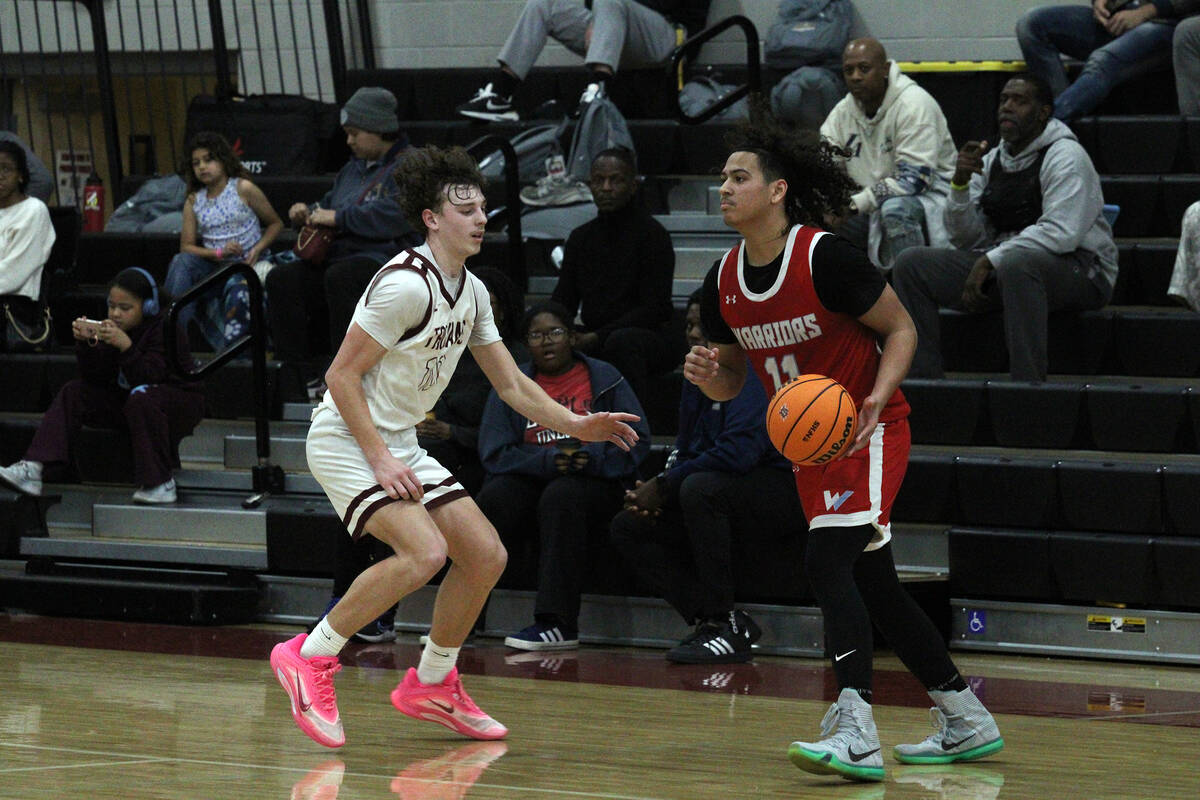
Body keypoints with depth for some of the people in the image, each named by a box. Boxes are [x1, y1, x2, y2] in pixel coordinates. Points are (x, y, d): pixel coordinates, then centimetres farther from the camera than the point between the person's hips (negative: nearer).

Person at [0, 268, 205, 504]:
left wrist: (126, 347, -41)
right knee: (73, 393, -5)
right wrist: (86, 344, -20)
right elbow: (96, 377, -4)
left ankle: (160, 484, -30)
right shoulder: (112, 328, 0)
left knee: (141, 400, -38)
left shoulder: (166, 327, -18)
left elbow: (149, 377, -29)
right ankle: (33, 469, -18)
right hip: (127, 400, 7)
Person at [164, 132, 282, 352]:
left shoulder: (243, 189, 1)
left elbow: (276, 223, 6)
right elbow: (186, 247, 5)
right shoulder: (194, 201, 12)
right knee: (181, 262, -27)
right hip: (212, 266, 3)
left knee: (237, 292, -37)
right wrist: (219, 253, -13)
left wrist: (257, 250, -10)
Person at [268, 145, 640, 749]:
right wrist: (379, 457, -23)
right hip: (345, 440, -9)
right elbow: (342, 375, -20)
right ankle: (310, 657, -14)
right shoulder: (405, 285, -21)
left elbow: (511, 383, 15)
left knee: (486, 555, 3)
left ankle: (431, 685, 19)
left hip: (400, 444, 9)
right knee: (425, 551, -27)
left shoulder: (473, 293, 8)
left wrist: (575, 425, 3)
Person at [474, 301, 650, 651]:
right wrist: (547, 461, -15)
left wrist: (593, 459, -19)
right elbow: (494, 453, 2)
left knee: (561, 496, -37)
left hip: (594, 483, -2)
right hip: (530, 479, 2)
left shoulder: (604, 379, 8)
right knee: (494, 497, -31)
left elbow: (636, 441, 0)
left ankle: (558, 621, -39)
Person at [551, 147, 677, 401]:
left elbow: (654, 309, -12)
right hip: (592, 339, 6)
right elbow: (563, 300, 14)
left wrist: (598, 337, -21)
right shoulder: (581, 237, 15)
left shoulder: (651, 233, -5)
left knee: (621, 341, -39)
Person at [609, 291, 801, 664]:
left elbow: (740, 451, -28)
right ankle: (710, 620, -10)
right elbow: (686, 451, 18)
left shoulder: (753, 371, -16)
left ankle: (724, 626, -29)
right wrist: (650, 493, -4)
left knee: (699, 487, -37)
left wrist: (665, 484, -20)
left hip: (782, 489, -9)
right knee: (628, 527, -2)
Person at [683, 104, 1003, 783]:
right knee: (874, 587, 11)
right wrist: (706, 374, -11)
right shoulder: (723, 281, 2)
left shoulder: (825, 257, -19)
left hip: (868, 430, -8)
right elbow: (731, 381, 12)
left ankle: (857, 732, -33)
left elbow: (901, 329, -11)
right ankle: (966, 720, 24)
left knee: (827, 560, -24)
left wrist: (875, 399, -26)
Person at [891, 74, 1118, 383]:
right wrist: (961, 183, -8)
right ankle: (920, 379, -9)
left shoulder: (1064, 155, -8)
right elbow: (966, 238, 10)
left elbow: (1061, 233, -22)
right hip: (1000, 265, 7)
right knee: (911, 263, -6)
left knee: (1015, 264, -42)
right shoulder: (993, 160, 13)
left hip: (1079, 270, -7)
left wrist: (991, 260, -23)